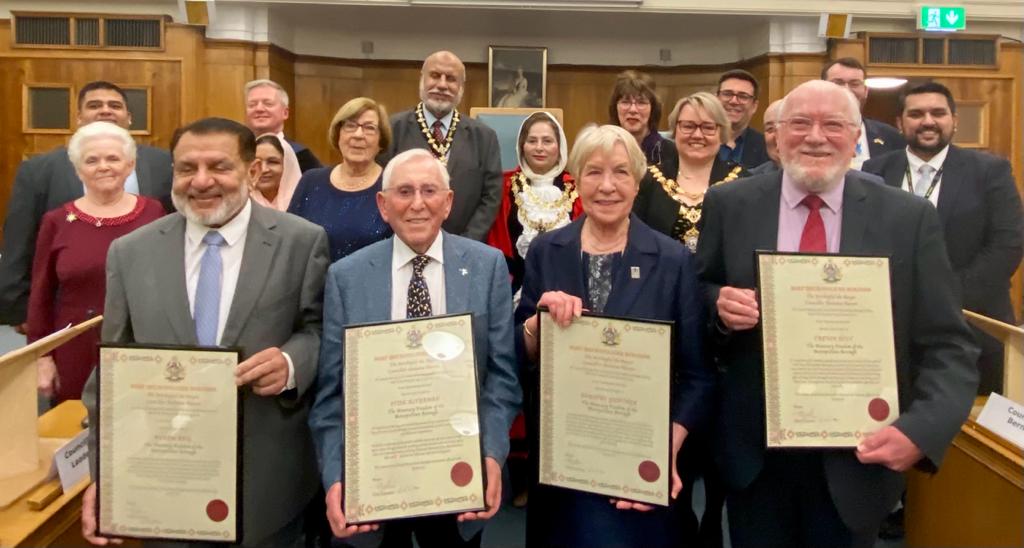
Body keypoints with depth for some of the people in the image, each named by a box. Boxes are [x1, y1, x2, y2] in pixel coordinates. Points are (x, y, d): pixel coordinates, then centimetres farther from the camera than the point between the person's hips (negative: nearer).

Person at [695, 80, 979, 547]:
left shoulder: (909, 218, -6)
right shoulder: (729, 205, -3)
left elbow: (948, 346, -6)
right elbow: (699, 295, 6)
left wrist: (921, 431, -22)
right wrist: (719, 305, -17)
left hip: (858, 453, 0)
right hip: (753, 447, 1)